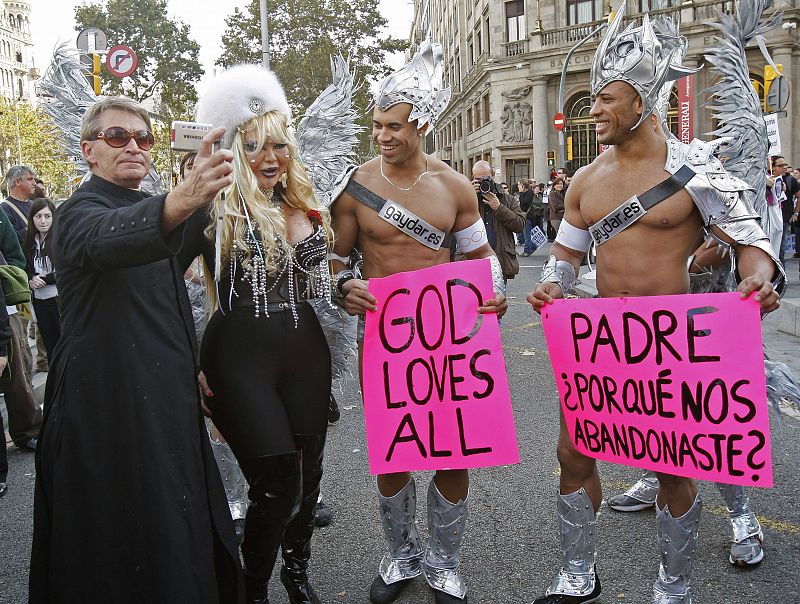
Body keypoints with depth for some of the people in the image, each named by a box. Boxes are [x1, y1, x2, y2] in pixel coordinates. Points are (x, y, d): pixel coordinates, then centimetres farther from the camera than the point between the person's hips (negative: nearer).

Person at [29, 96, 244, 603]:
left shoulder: (148, 209, 14)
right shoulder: (80, 212, -13)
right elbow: (104, 240, -40)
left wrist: (191, 367, 16)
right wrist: (182, 201, -59)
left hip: (166, 398, 9)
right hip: (110, 406, -8)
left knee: (182, 527, 19)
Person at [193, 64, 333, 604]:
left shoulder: (307, 209, 9)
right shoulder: (219, 213, -7)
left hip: (305, 350, 5)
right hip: (241, 354, -5)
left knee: (307, 470, 13)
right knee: (277, 483, -6)